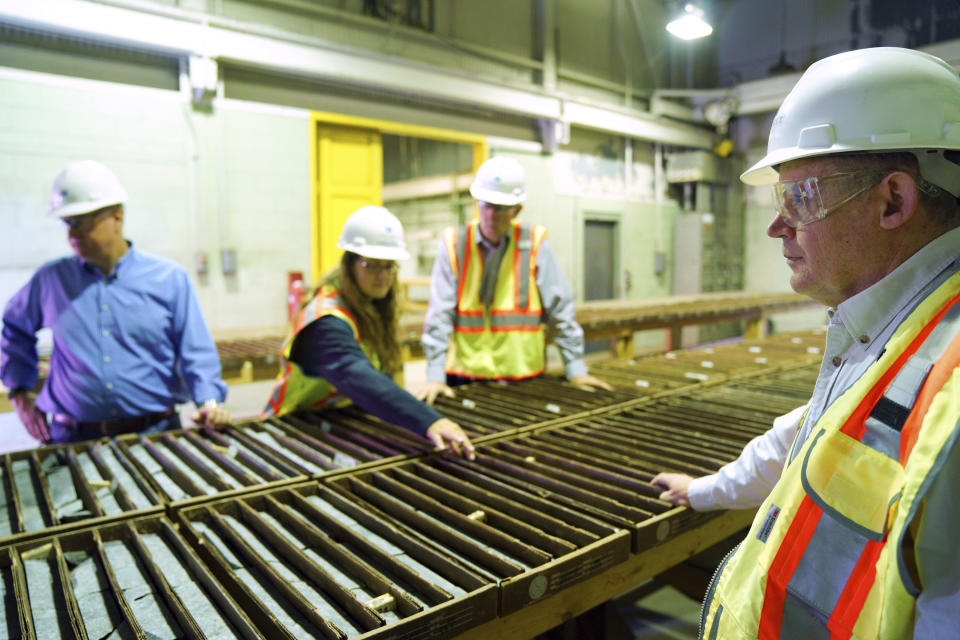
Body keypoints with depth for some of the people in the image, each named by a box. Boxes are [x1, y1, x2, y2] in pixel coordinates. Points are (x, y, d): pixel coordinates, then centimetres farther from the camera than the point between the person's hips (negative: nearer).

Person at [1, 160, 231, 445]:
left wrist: (208, 401, -17)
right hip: (74, 439, 2)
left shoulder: (170, 279, -2)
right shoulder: (50, 280, 4)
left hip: (155, 433, -1)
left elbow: (197, 354, -3)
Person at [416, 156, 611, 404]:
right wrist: (435, 376, -11)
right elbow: (439, 313, -5)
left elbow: (559, 309, 0)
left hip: (522, 375, 0)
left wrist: (576, 370, 1)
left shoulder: (534, 243, -4)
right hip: (464, 378, 0)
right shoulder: (454, 243, -3)